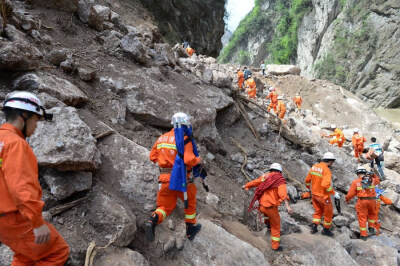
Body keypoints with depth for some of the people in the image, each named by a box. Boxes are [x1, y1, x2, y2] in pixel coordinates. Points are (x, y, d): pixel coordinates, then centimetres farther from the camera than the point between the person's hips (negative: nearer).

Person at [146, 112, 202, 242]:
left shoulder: (161, 138, 6)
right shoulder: (185, 139, -13)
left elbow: (152, 157, 11)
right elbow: (189, 160, -24)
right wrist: (198, 160, -4)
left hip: (165, 178, 4)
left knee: (165, 206, 16)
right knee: (190, 202, 22)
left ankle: (153, 220, -13)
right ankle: (191, 229, 35)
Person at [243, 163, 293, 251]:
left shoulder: (264, 176, 9)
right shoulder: (280, 180, -7)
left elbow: (254, 182, 23)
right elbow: (282, 193, -25)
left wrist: (245, 186, 41)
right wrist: (287, 205, -35)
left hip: (262, 206, 5)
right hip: (271, 207, -5)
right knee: (276, 226, 16)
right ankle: (275, 246, 27)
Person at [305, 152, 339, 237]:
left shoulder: (314, 167, 0)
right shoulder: (326, 170, -23)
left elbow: (307, 180, 9)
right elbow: (325, 185, -33)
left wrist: (308, 187, 27)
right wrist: (334, 193, -21)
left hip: (314, 194, 7)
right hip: (323, 196, -7)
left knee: (318, 211, 23)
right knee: (328, 212, 15)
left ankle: (314, 227, 17)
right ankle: (326, 230, 28)